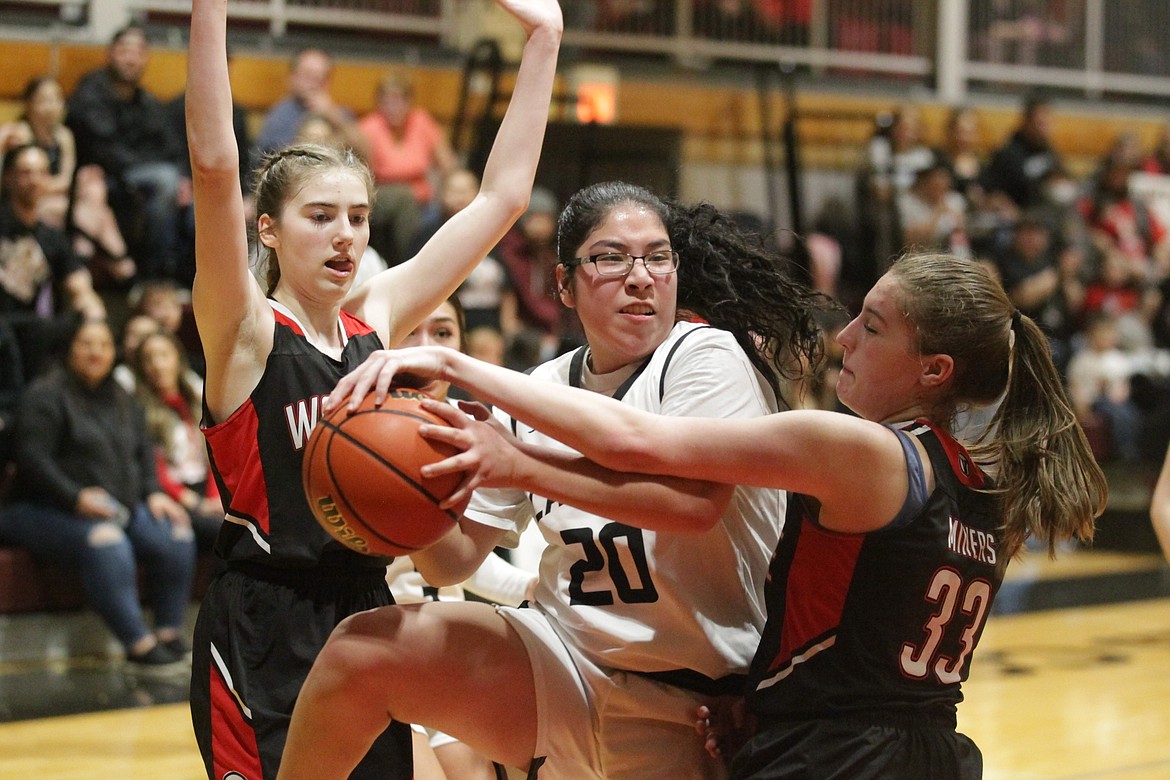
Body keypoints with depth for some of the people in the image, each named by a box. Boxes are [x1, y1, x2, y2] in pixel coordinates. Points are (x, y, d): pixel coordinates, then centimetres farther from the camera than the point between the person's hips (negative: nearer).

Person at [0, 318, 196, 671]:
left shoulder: (122, 401, 19)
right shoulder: (45, 396, -5)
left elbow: (143, 452, 21)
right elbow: (33, 459, -15)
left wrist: (153, 493, 2)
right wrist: (76, 499, -25)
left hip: (122, 507, 7)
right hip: (50, 510, -7)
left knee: (175, 537, -17)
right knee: (105, 543, -37)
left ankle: (170, 634, -12)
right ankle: (139, 646, -38)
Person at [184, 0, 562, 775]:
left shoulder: (376, 318, 9)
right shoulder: (243, 331, -7)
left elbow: (502, 195, 10)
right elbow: (215, 164, -21)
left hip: (368, 617, 6)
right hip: (262, 636, -6)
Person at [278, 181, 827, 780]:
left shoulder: (708, 355, -9)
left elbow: (693, 499, -28)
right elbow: (453, 560, 8)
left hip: (683, 710, -4)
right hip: (561, 663, 4)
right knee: (360, 647, -15)